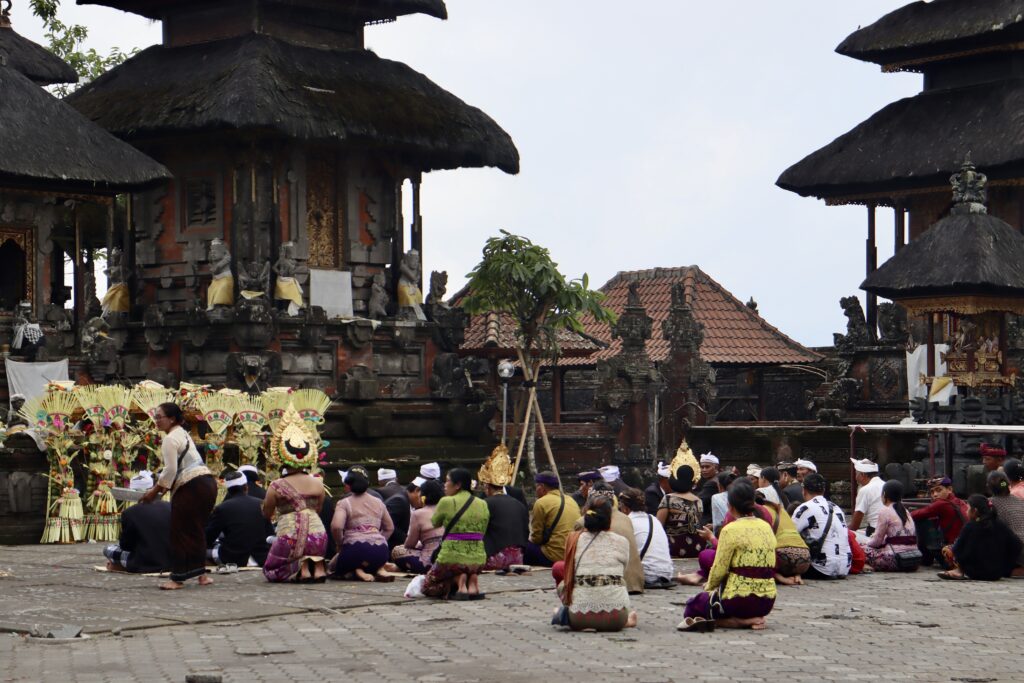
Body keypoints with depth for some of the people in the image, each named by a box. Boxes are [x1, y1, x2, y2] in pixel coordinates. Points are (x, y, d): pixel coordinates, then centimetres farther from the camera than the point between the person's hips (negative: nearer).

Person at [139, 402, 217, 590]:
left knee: (181, 532, -3)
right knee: (196, 530, 16)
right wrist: (161, 488, 19)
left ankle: (178, 578, 0)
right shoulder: (183, 434, 22)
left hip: (192, 488, -10)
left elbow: (171, 470, -16)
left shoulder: (170, 439, -9)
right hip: (207, 482, 10)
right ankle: (201, 574, 19)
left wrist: (154, 491, -8)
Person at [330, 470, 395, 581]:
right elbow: (389, 527, 24)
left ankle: (357, 572, -5)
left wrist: (340, 545, 3)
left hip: (355, 548, -4)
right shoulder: (378, 502, 19)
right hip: (380, 553, 4)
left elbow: (336, 526, -13)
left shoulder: (344, 503, 3)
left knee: (333, 567, 27)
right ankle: (379, 570, 3)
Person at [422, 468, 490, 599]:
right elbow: (482, 532, 9)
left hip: (451, 559, -5)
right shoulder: (483, 505, 6)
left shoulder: (447, 502, -9)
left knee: (427, 587, 20)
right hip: (478, 560, 5)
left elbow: (435, 523, 7)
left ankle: (457, 580, -8)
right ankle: (472, 580, 1)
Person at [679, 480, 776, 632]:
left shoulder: (731, 530, -12)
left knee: (692, 607, 16)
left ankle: (738, 622, -8)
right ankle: (751, 619, 4)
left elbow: (719, 570, -10)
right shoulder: (767, 528, 8)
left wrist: (709, 587, 12)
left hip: (738, 600, -7)